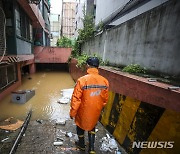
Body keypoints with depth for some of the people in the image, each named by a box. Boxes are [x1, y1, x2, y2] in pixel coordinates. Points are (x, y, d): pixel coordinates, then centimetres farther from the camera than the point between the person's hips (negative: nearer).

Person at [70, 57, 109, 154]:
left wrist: (72, 112, -4)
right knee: (92, 127, 30)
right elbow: (105, 99, -2)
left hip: (84, 111, -2)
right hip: (96, 112, 3)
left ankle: (81, 145, 49)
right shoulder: (105, 81, -13)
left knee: (81, 126, 26)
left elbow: (76, 99, -19)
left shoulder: (82, 80, -25)